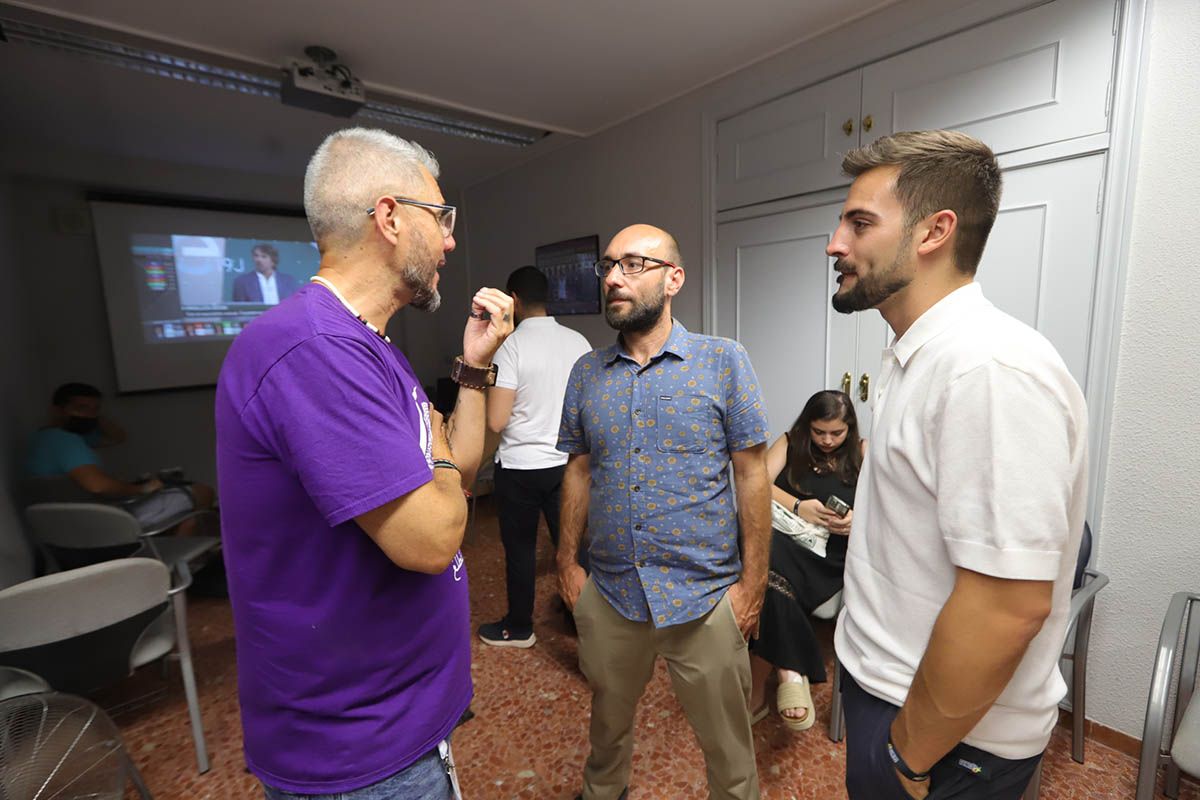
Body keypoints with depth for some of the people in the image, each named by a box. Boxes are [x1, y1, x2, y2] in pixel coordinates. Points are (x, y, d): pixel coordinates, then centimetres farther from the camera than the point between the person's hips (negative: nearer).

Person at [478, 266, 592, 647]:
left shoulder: (512, 344, -16)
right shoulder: (578, 342, -1)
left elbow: (496, 422, -18)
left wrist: (485, 396, 3)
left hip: (520, 466, -4)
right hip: (567, 462, 4)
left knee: (520, 548, 14)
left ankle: (519, 627, 31)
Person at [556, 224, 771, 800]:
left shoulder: (723, 361, -8)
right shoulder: (586, 373, 1)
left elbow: (752, 475, -7)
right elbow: (579, 472, 6)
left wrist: (753, 582, -7)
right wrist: (567, 562, 4)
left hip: (705, 598, -3)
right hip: (608, 594, 4)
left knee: (727, 742, 17)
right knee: (608, 720, 27)